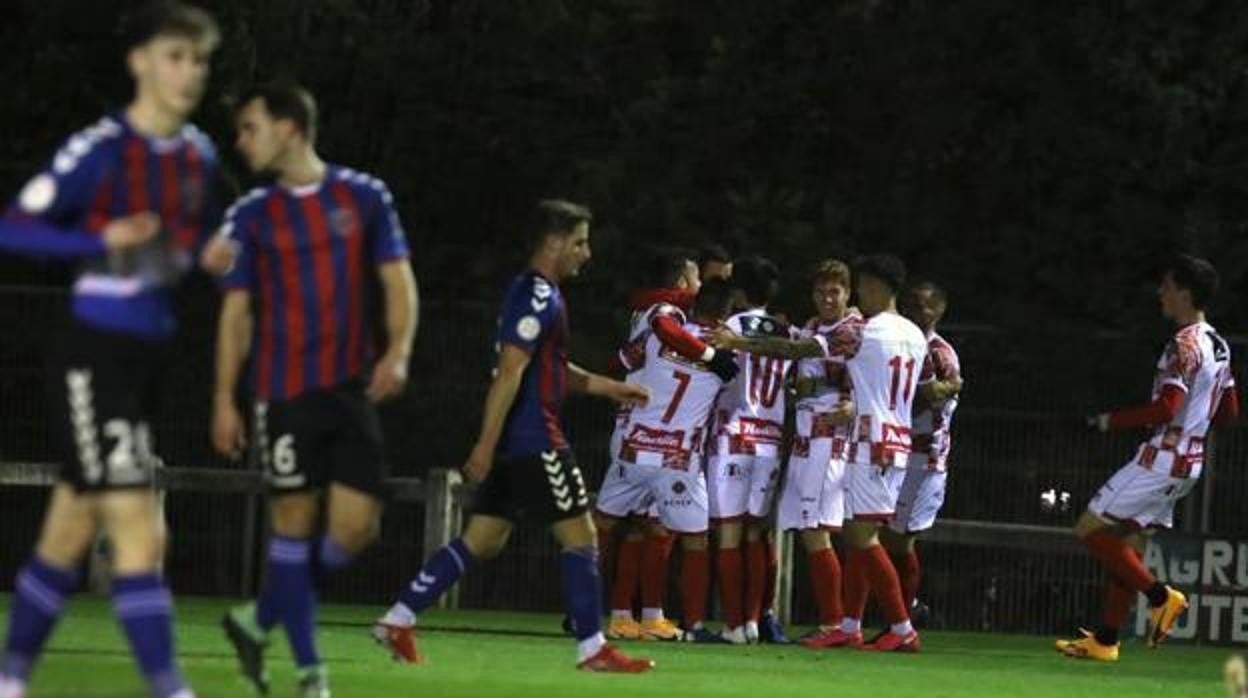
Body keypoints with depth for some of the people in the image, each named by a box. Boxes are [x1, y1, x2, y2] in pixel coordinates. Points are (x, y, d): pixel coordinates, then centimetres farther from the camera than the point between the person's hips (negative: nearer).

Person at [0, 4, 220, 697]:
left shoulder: (199, 154, 9)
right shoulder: (100, 149, -13)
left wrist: (207, 253, 3)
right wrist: (103, 242, -28)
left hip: (152, 355, 7)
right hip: (96, 359, -7)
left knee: (69, 532, 14)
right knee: (140, 535, -13)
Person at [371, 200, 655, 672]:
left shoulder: (537, 293, 17)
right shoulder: (538, 298, -15)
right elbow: (510, 373, -21)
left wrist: (603, 386, 25)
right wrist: (486, 446, -24)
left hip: (516, 444, 10)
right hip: (534, 442, -10)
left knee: (482, 540, 9)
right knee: (580, 536, -3)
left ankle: (399, 620, 6)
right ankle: (592, 649, 1)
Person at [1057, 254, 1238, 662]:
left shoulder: (1184, 346, -17)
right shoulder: (1218, 346, 12)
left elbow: (1165, 409, -24)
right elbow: (1229, 411, 20)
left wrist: (1112, 421, -13)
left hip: (1162, 457, -10)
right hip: (1188, 463, 10)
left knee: (1090, 529, -6)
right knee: (1128, 544, 12)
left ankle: (1159, 595, -7)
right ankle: (1105, 640, 14)